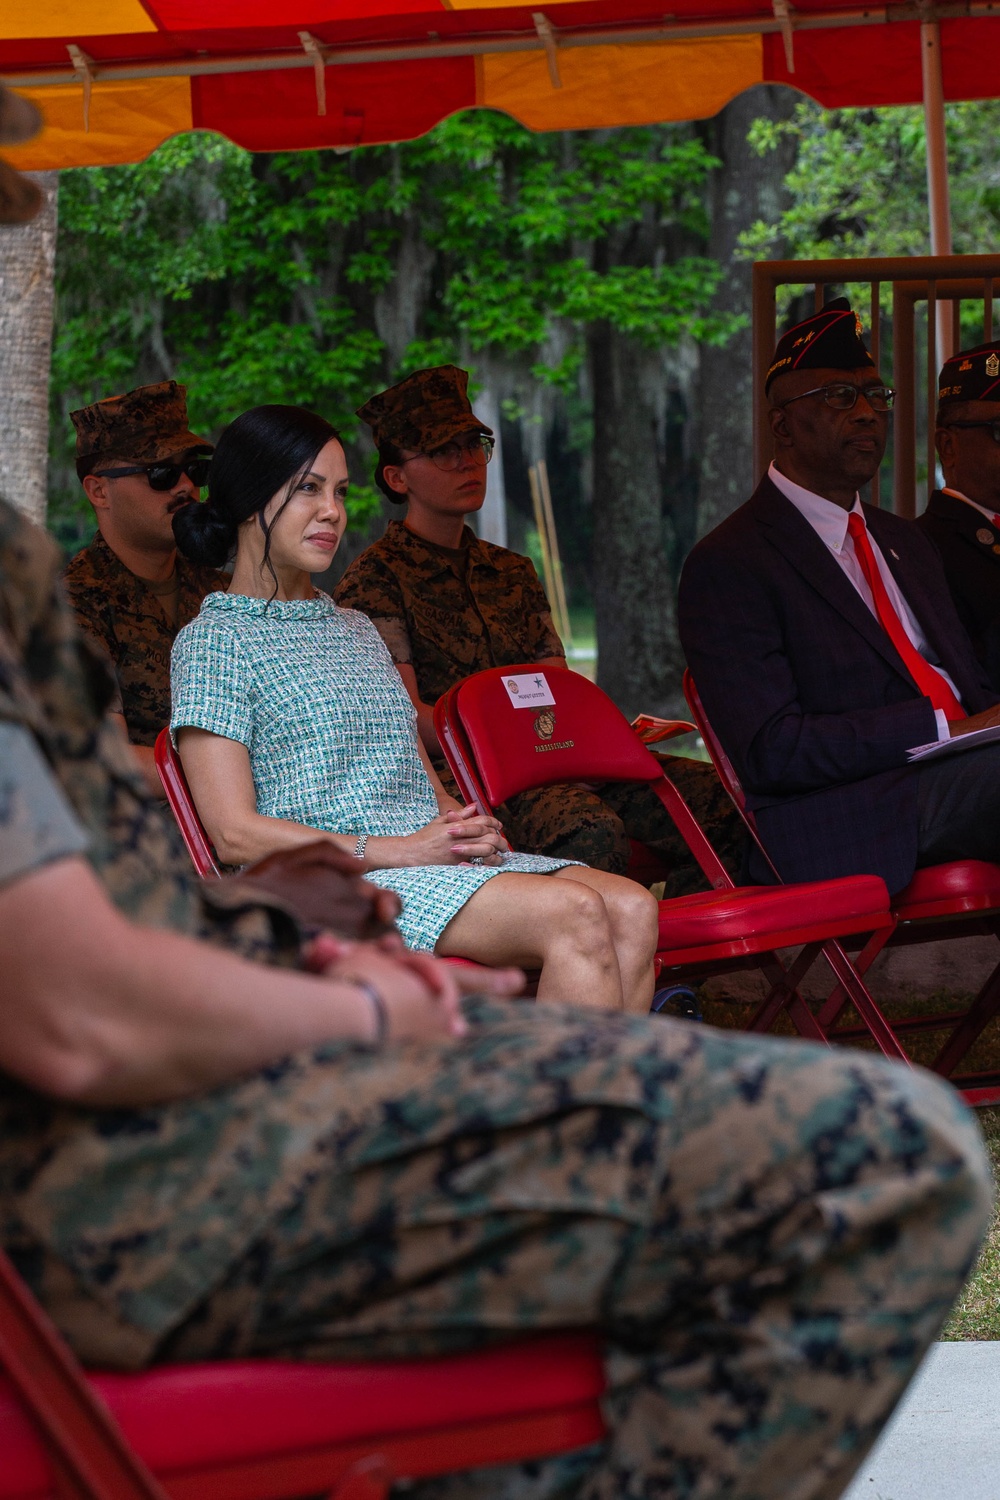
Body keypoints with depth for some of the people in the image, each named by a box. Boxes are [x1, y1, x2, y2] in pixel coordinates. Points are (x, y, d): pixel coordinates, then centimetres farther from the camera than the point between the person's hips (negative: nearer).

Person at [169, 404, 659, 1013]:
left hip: (434, 858, 8)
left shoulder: (358, 630, 26)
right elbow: (236, 834, -8)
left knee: (632, 909, -20)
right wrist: (399, 850, -13)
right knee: (574, 912, -29)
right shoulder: (214, 640, 1)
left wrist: (465, 826, 0)